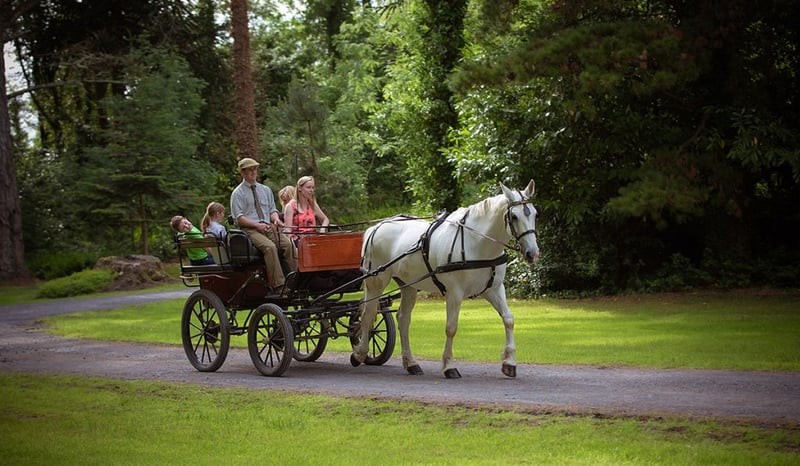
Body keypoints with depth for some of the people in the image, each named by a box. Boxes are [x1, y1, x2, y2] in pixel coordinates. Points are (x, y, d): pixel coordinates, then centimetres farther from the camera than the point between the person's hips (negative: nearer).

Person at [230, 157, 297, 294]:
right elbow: (239, 217, -2)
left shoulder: (265, 190, 22)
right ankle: (278, 285, -37)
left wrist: (276, 219, -4)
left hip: (269, 226, 5)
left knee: (289, 244, -25)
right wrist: (257, 225, -16)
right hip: (250, 230, -5)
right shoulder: (238, 193, 6)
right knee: (270, 247, -34)